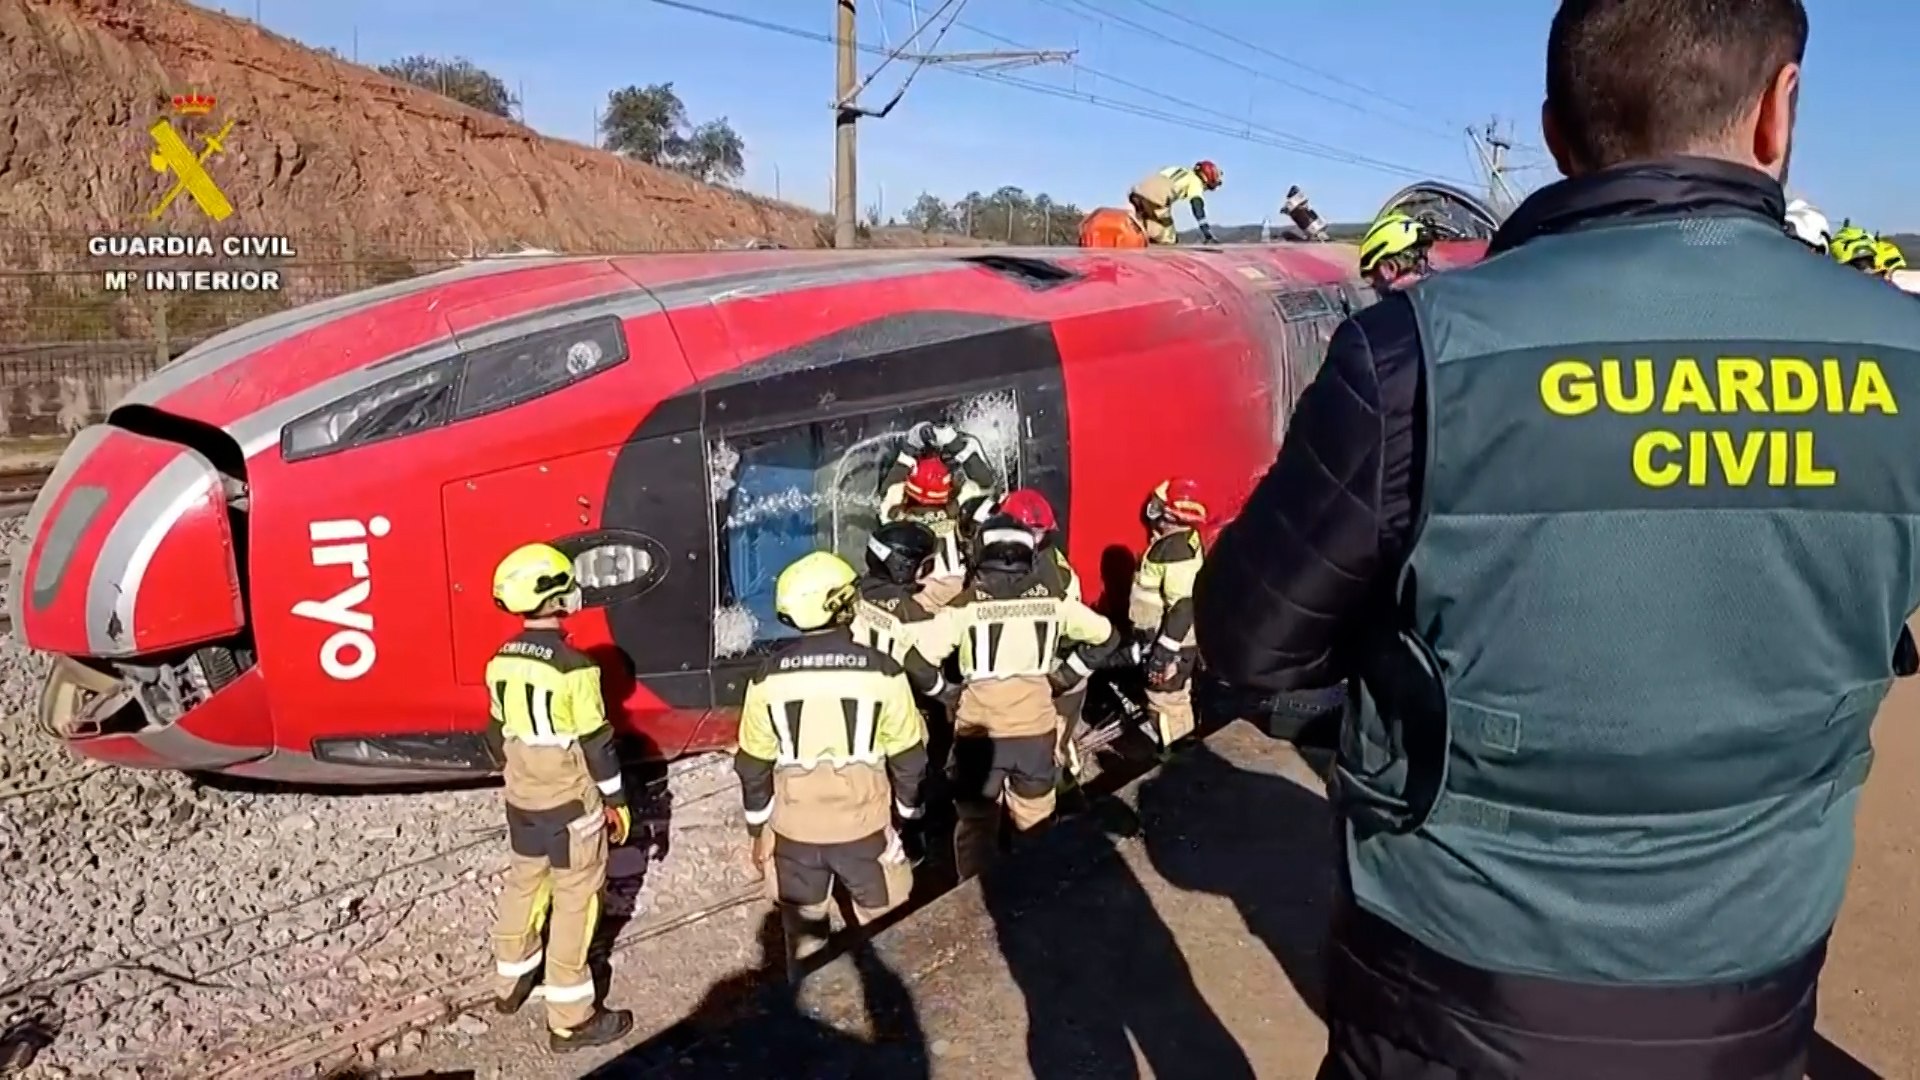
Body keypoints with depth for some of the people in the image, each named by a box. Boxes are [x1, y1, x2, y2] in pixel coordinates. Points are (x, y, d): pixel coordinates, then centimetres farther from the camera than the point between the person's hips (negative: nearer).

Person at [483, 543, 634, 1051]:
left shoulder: (501, 662, -2)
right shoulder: (573, 667, -23)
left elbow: (497, 734, 10)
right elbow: (596, 743, -17)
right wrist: (616, 800, -4)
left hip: (521, 801, 7)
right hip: (571, 805, -7)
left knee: (522, 886, 24)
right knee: (574, 902, 3)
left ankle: (510, 983, 41)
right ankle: (571, 1019, 9)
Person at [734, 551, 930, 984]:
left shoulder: (769, 677, -8)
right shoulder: (881, 671, -14)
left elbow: (754, 764, 1)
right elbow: (907, 756, -6)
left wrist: (757, 829, 14)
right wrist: (911, 814, 10)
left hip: (794, 831, 2)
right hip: (864, 827, -2)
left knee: (804, 936, 19)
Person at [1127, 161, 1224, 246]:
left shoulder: (1178, 171, 34)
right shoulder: (1195, 181, 11)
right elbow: (1198, 208, 0)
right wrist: (1208, 236, -4)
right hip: (1155, 200, -7)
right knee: (1168, 239, 1)